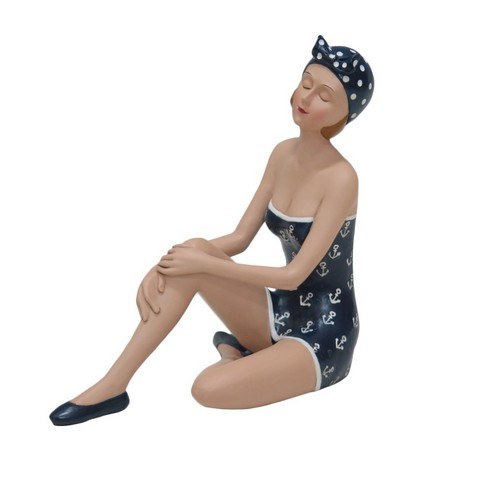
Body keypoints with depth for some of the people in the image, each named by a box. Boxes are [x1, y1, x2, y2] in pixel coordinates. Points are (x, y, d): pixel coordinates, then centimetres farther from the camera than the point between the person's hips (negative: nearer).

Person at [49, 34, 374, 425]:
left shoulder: (341, 178, -21)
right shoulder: (283, 154, 1)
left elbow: (293, 275, -21)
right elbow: (240, 238, 3)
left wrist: (203, 264, -18)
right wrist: (168, 264, -11)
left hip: (325, 335, -7)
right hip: (284, 311, 7)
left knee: (209, 389, -30)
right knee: (193, 252, -17)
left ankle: (238, 354, 6)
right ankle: (112, 385, -12)